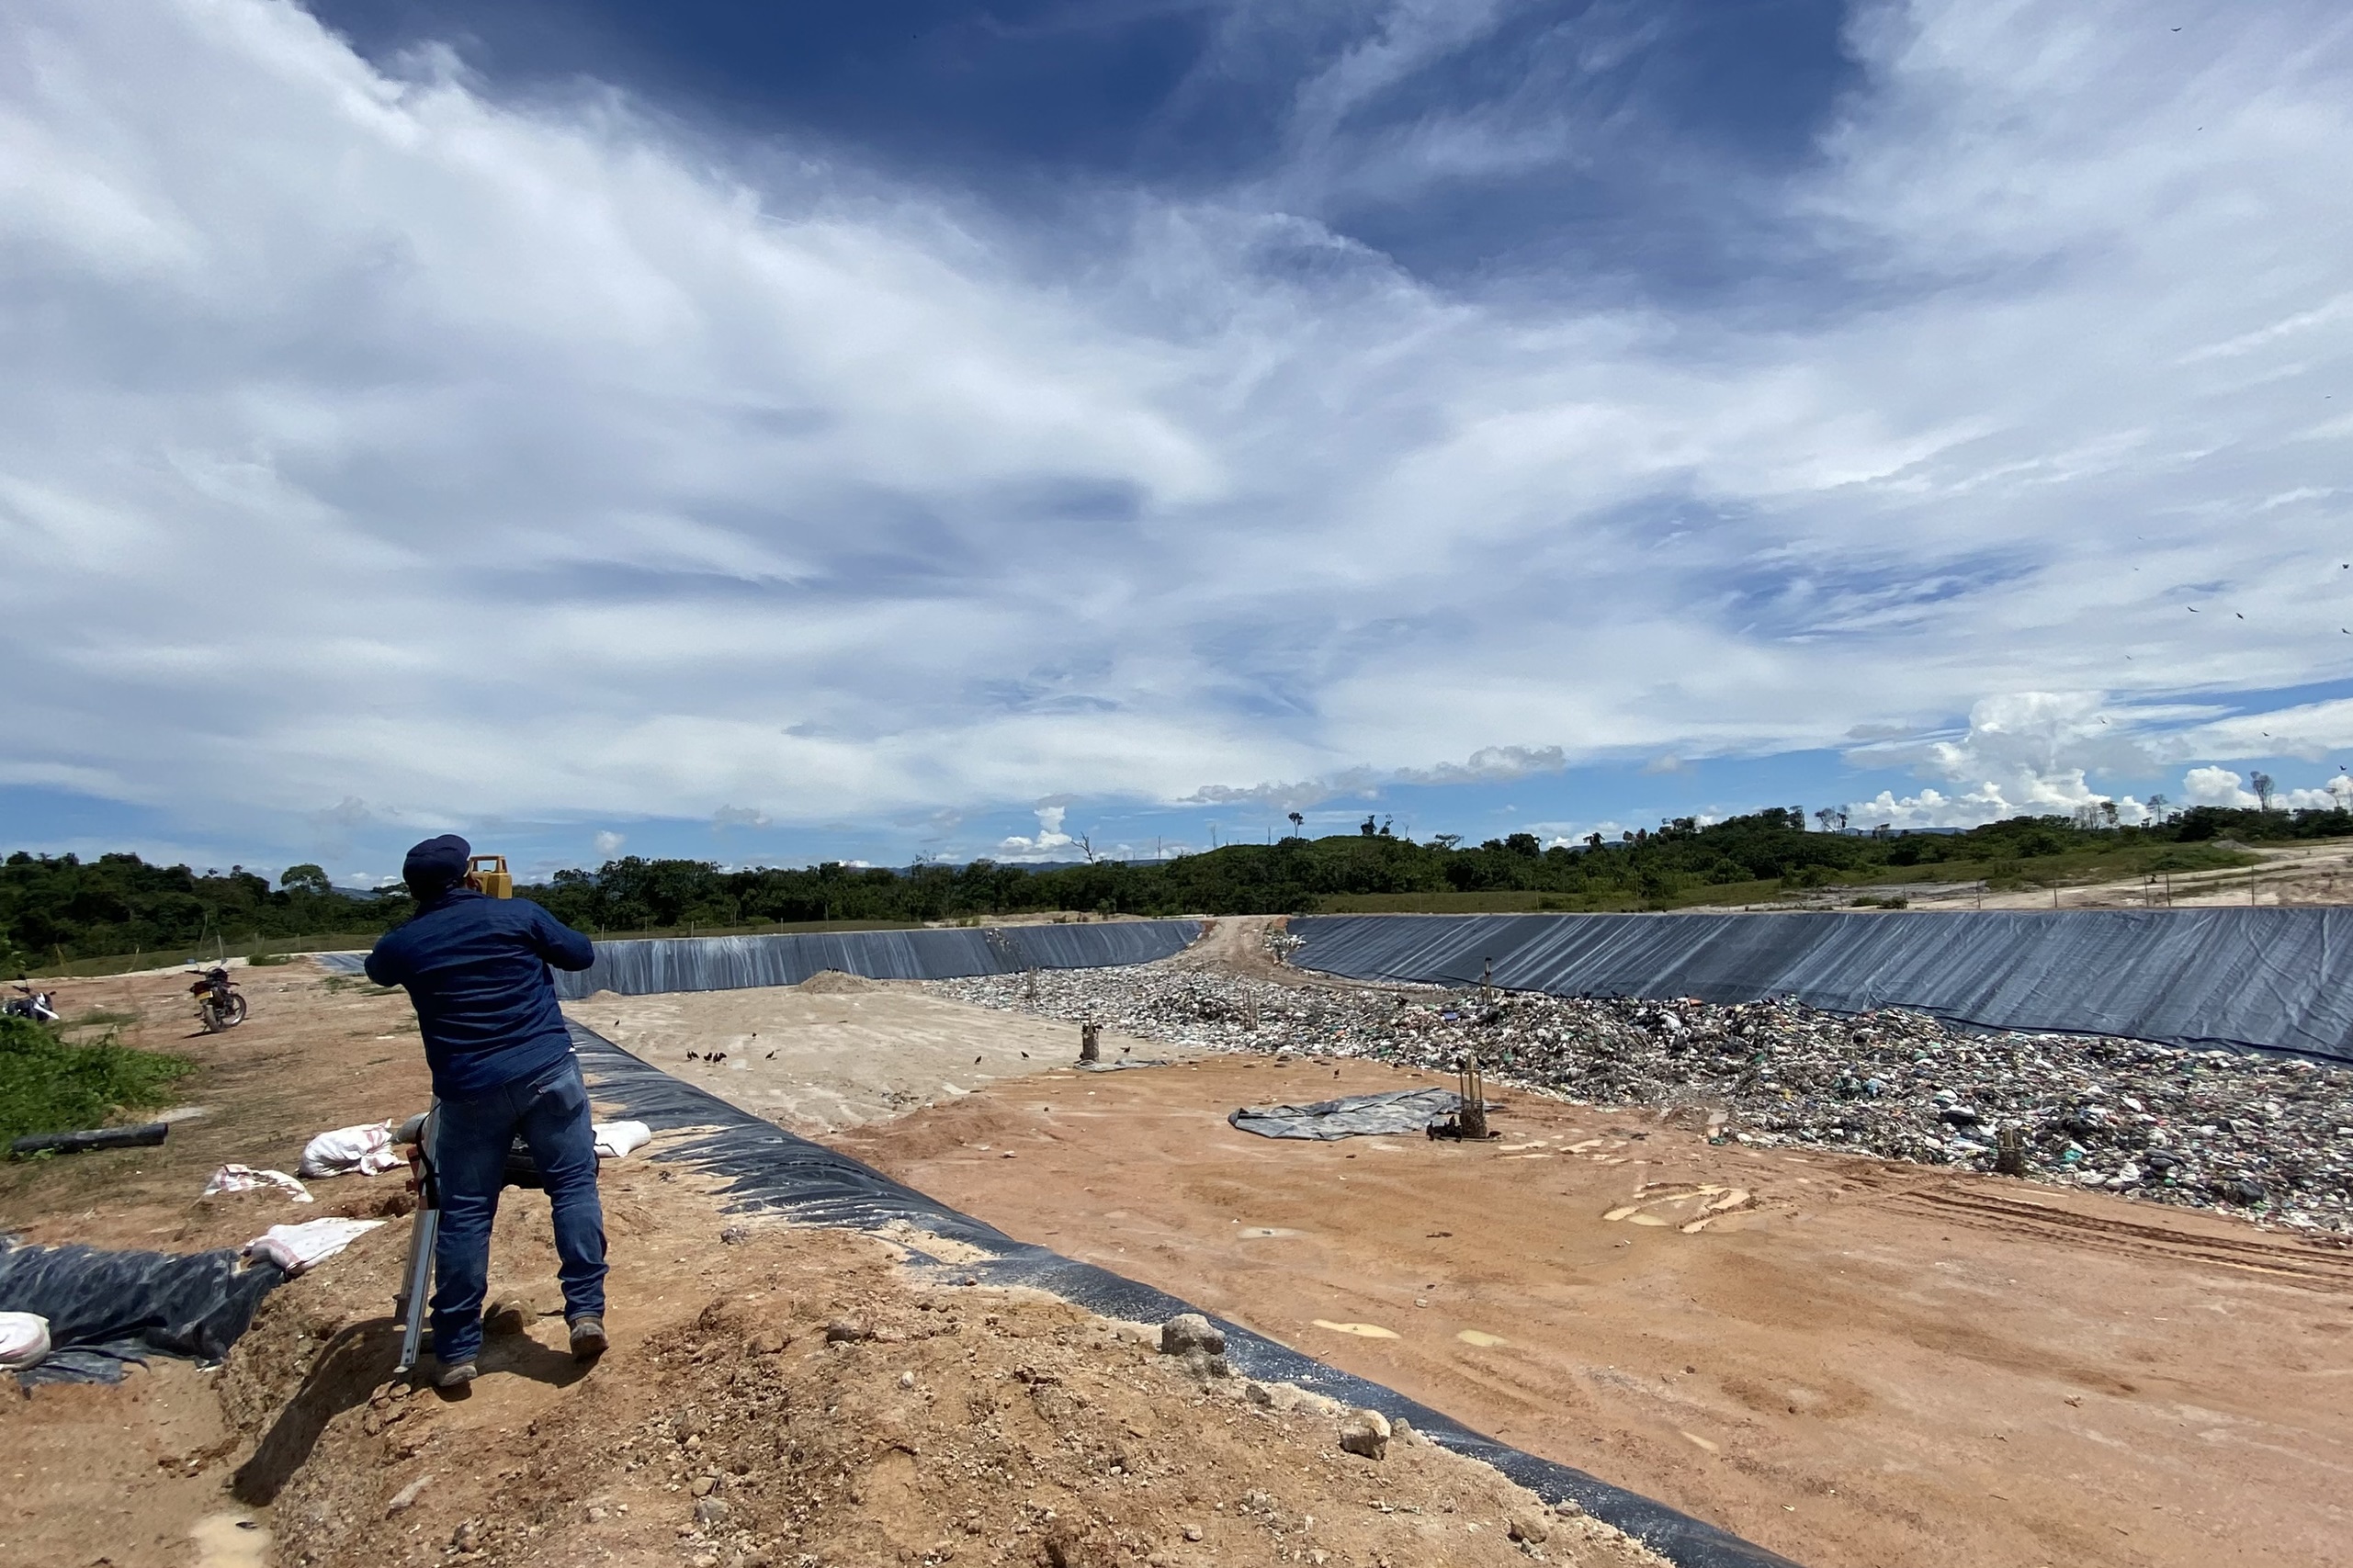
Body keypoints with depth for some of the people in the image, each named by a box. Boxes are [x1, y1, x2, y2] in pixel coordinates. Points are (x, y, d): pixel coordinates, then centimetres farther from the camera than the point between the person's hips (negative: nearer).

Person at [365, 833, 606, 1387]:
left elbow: (378, 970, 29)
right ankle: (586, 1312, -1)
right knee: (574, 1186, 6)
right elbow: (582, 953, 12)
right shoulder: (520, 914, 0)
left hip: (468, 1091, 2)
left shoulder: (403, 942, 5)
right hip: (547, 1072, -1)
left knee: (464, 1214, 10)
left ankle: (456, 1352, 14)